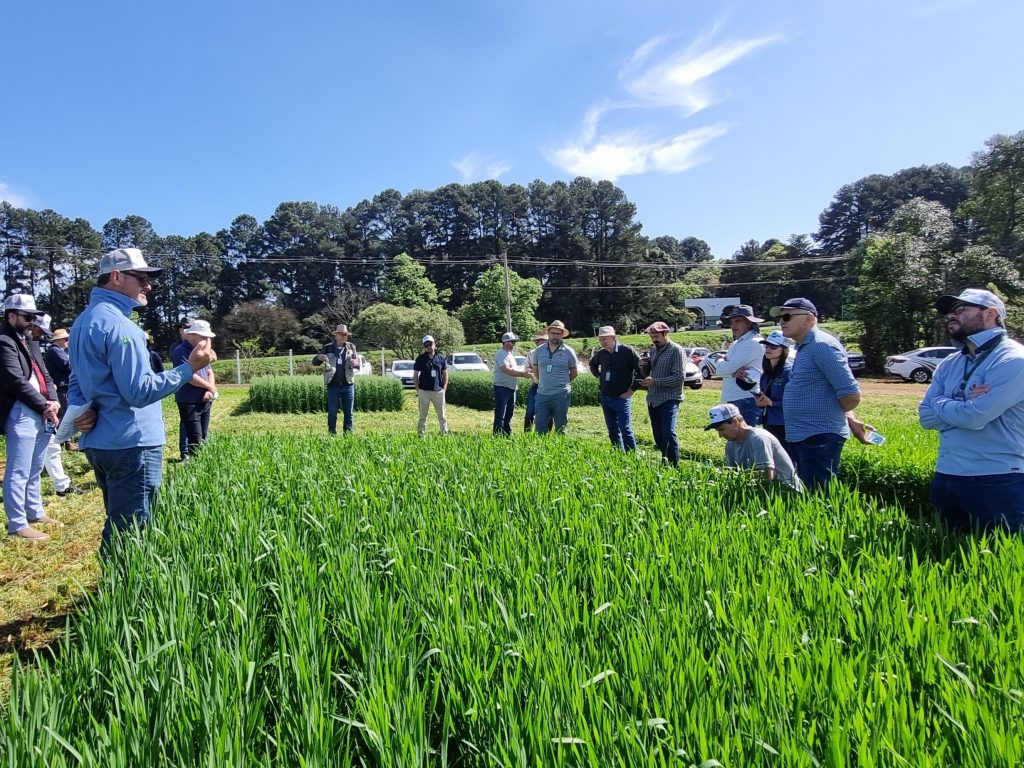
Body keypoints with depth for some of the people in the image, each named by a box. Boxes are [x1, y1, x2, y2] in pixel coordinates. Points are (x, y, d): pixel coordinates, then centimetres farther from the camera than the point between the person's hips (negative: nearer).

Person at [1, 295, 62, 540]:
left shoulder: (29, 344, 21)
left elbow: (45, 376, 17)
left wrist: (53, 402, -1)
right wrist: (44, 406, -12)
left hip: (42, 416, 9)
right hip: (22, 416, -9)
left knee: (34, 471, 18)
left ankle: (35, 512, 29)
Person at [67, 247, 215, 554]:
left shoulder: (85, 321, 15)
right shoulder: (117, 324, -17)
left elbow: (78, 381, 20)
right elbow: (139, 391, -21)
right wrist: (190, 368, -21)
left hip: (99, 442, 10)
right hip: (130, 444, -10)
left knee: (118, 527, 19)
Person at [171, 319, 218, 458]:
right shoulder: (181, 351, -13)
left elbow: (210, 372, 13)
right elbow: (190, 376, -20)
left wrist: (210, 391, -6)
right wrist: (211, 387, -8)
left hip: (205, 401, 8)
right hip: (189, 402, -8)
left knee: (204, 438, 13)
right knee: (195, 440, -8)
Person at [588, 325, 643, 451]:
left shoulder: (627, 351, -12)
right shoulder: (601, 353, 6)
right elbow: (592, 364, 29)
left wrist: (632, 389, -11)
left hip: (622, 398, -6)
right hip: (605, 398, 6)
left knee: (625, 430, -8)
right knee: (612, 431, 12)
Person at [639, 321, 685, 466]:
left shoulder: (676, 350, -9)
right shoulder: (653, 350, 13)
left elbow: (680, 377, -16)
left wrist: (655, 381, -21)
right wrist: (644, 367, -2)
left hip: (668, 399, -7)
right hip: (653, 399, 7)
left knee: (668, 434, -15)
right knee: (658, 436, 11)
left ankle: (674, 466, -8)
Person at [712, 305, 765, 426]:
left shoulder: (753, 343, -12)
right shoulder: (736, 344, 17)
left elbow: (727, 368, -19)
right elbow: (719, 370, 6)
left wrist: (720, 361, 4)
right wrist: (734, 372, -15)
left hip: (746, 401, -10)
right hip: (733, 401, 10)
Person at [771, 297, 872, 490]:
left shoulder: (822, 346, -15)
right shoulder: (804, 347, 15)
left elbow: (851, 394, -20)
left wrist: (838, 417, -1)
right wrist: (850, 419, 15)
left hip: (819, 437, -10)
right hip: (803, 437, 10)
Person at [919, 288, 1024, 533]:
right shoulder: (948, 365, 10)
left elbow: (975, 417, -23)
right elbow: (926, 416, 3)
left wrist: (941, 403, -4)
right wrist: (964, 406, -13)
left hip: (997, 482, -7)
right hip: (945, 478, 7)